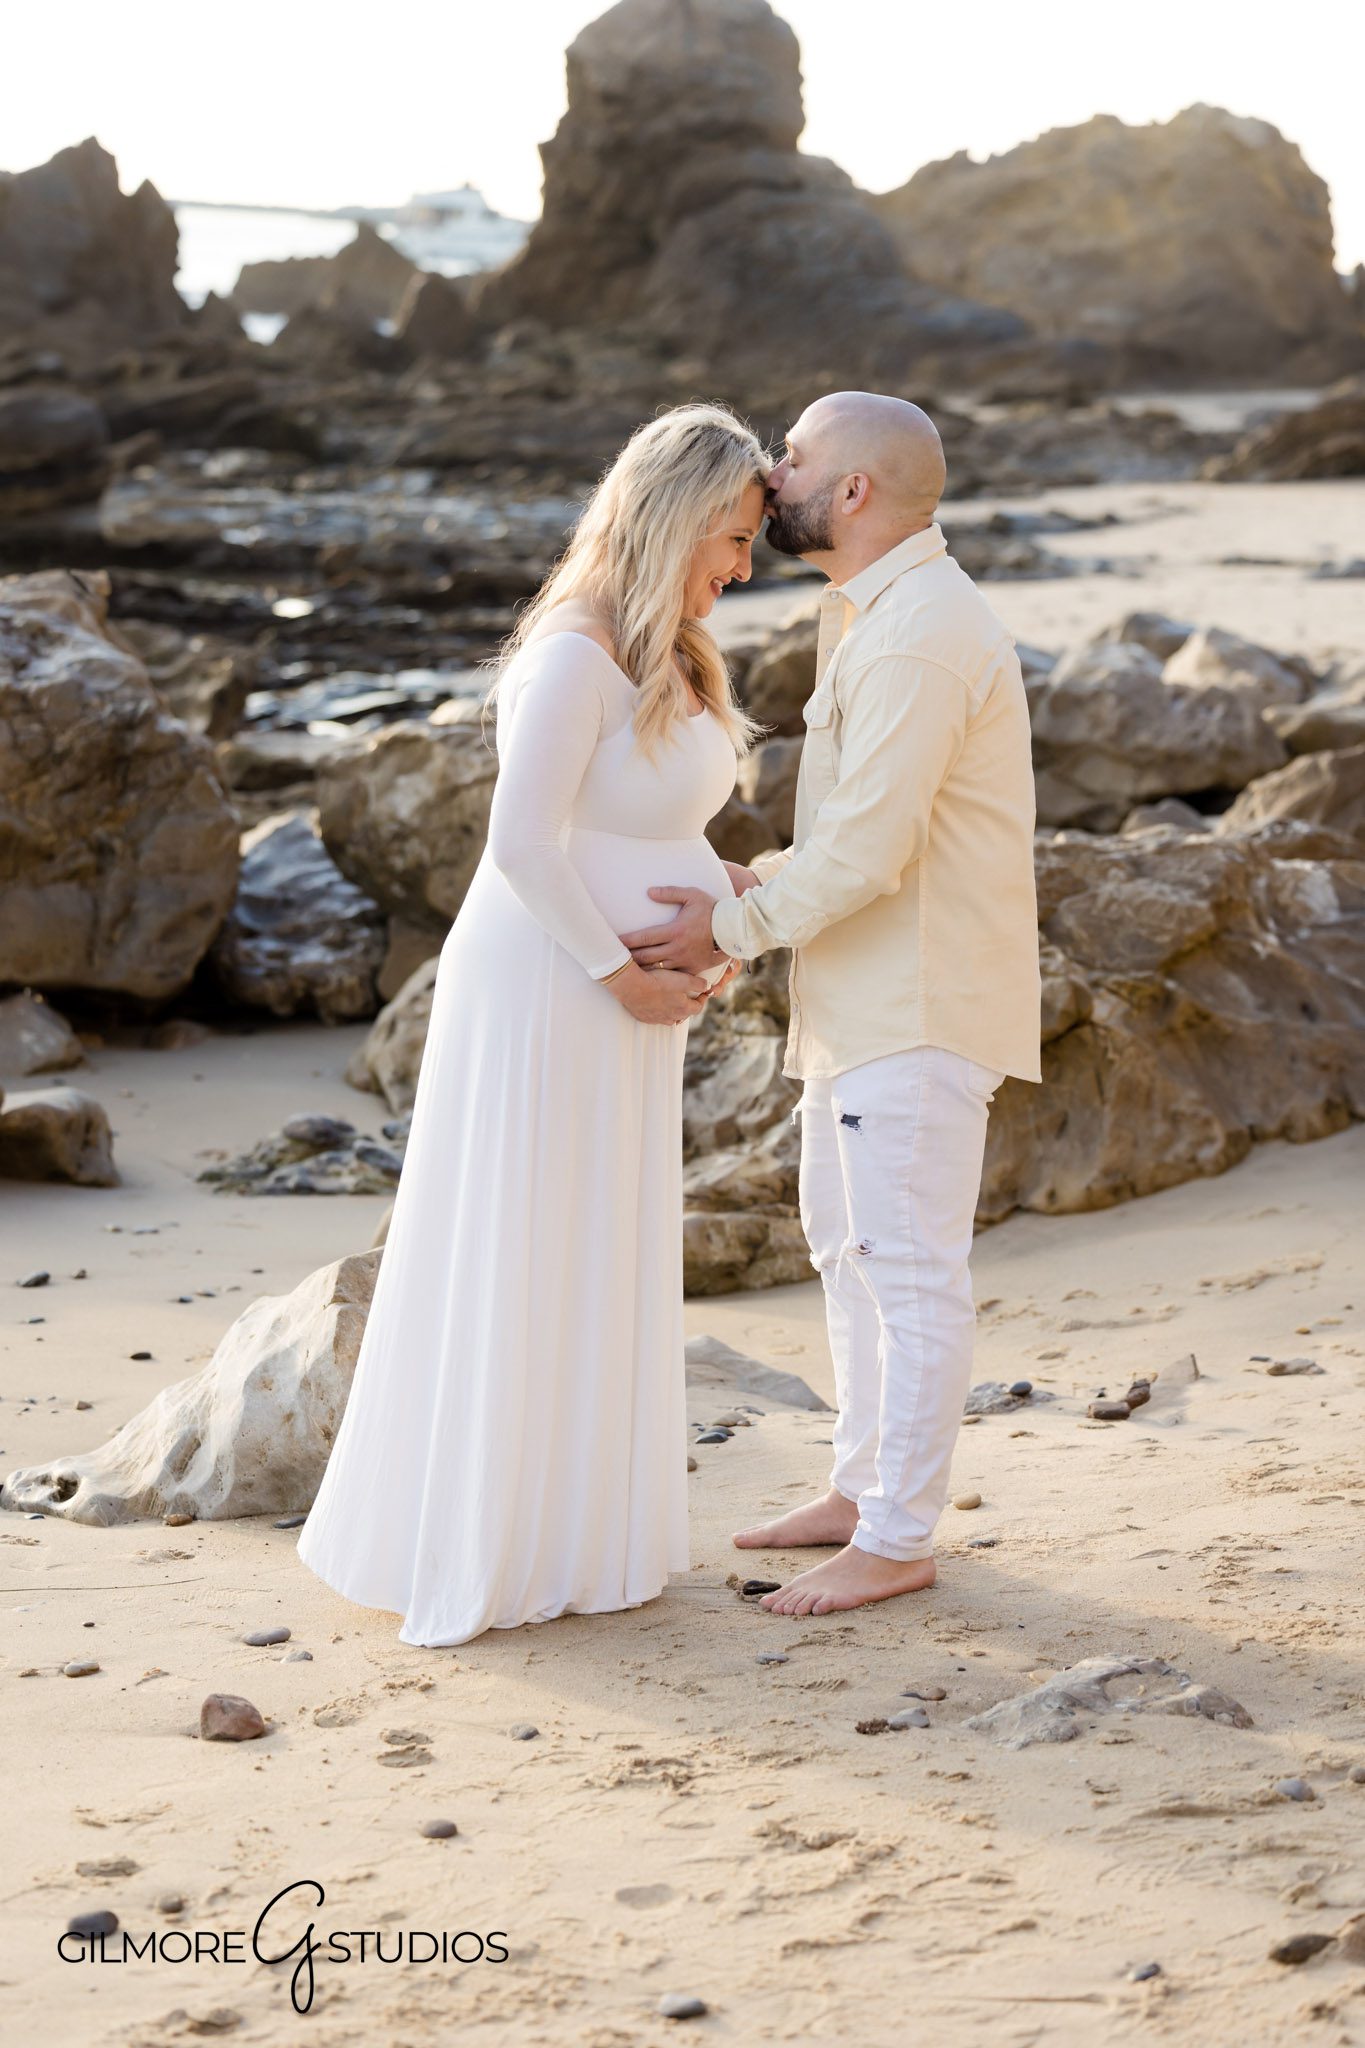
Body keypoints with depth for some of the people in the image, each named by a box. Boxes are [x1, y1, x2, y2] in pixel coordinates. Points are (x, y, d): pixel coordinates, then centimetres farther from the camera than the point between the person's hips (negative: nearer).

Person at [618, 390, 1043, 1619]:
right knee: (848, 1244, 18)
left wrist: (735, 928, -13)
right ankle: (862, 1489, 30)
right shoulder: (870, 612, 14)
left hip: (921, 1003, -11)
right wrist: (744, 894, 9)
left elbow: (867, 849, -23)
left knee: (909, 1265, -4)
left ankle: (897, 1541, 4)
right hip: (864, 998, 11)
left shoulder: (919, 631, -20)